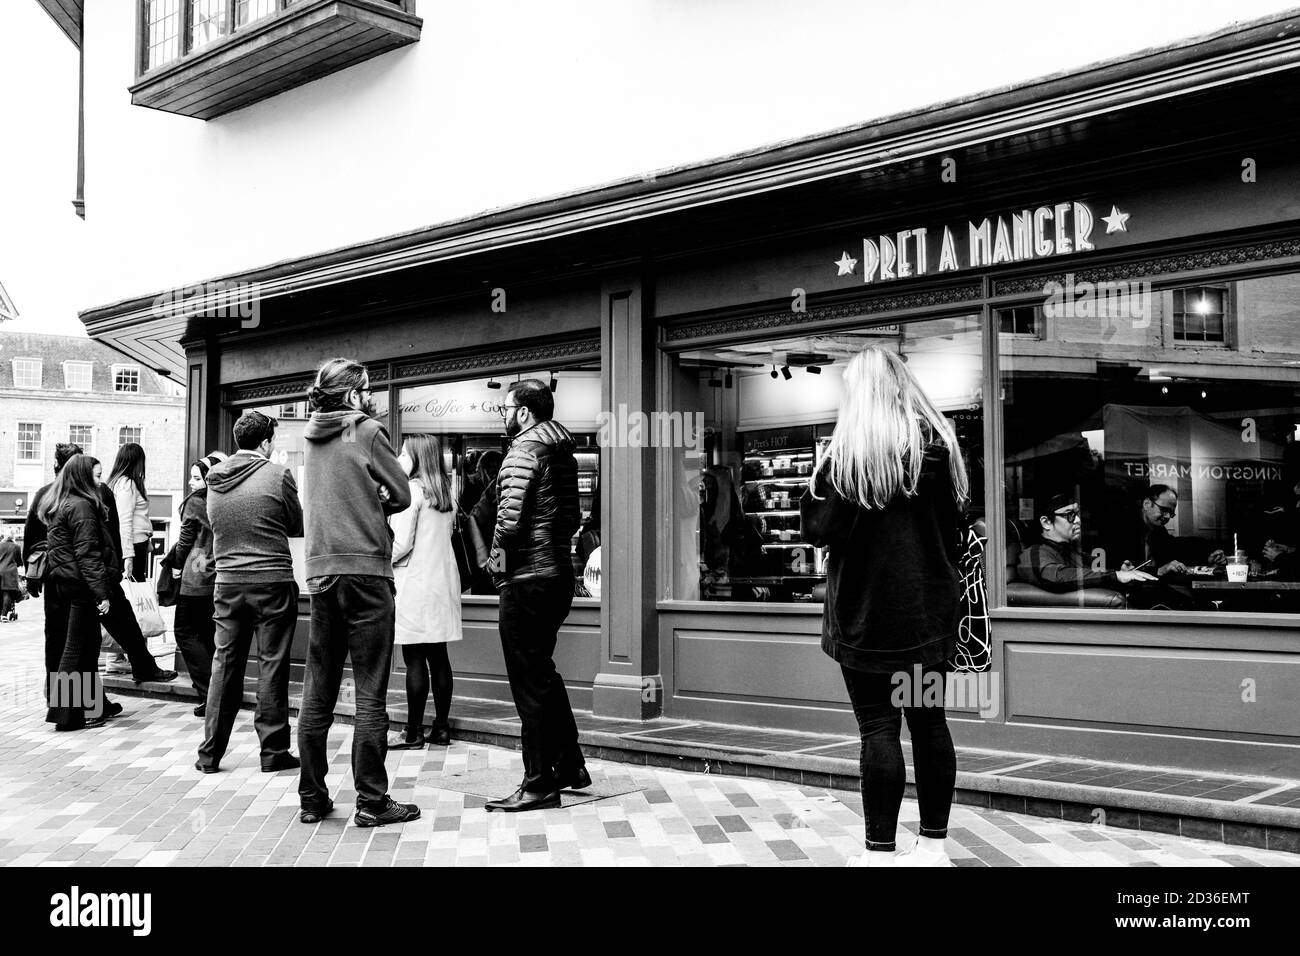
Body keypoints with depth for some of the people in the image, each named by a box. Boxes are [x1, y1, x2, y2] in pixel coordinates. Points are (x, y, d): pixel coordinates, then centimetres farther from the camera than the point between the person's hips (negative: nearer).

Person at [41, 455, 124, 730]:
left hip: (60, 581, 9)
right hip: (81, 584, -9)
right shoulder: (82, 506, -14)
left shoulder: (55, 505, 15)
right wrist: (101, 592, -20)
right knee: (77, 647, -3)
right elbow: (87, 553, -19)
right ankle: (66, 713, 0)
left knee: (88, 645, 16)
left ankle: (95, 704, 24)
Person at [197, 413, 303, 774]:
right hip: (272, 582, -4)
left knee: (224, 665, 10)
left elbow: (214, 525, 16)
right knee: (272, 665, 3)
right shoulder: (277, 475, -9)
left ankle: (210, 754, 14)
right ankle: (273, 752, 9)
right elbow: (299, 526, 1)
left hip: (227, 582, 4)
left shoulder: (215, 479, 4)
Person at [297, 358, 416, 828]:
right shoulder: (367, 432, -6)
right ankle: (371, 801, 2)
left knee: (317, 692, 10)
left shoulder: (314, 438, 12)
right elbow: (402, 496, -3)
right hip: (366, 568, -6)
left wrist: (364, 508, 8)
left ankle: (312, 798, 16)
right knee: (370, 692, -1)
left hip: (321, 572, 6)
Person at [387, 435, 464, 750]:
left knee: (415, 659, -4)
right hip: (444, 581, 8)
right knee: (438, 656, 9)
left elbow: (402, 543, -15)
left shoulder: (412, 490, -10)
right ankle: (441, 728, 13)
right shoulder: (448, 493, 12)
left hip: (414, 582, -7)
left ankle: (413, 733, -1)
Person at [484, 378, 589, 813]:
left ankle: (539, 784, 5)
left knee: (530, 682, -1)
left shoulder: (524, 450, -14)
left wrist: (497, 560, -7)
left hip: (527, 578, -9)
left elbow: (509, 518, -23)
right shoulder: (563, 451, 13)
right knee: (543, 672, 20)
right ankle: (569, 765, 26)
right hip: (559, 571, 9)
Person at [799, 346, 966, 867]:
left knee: (879, 728, -1)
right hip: (930, 608, 4)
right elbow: (953, 527, 9)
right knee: (929, 722, 10)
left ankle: (881, 851, 3)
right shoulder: (936, 442, 4)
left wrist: (812, 489, 7)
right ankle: (933, 845, 19)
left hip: (868, 609, -4)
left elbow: (819, 528, -10)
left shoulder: (849, 450, -9)